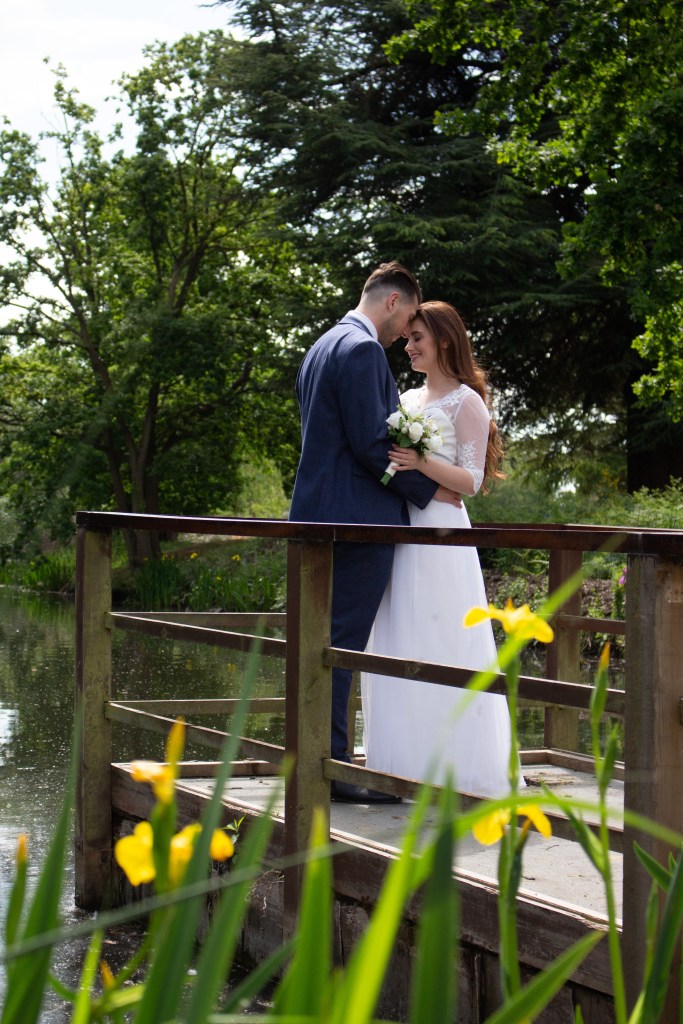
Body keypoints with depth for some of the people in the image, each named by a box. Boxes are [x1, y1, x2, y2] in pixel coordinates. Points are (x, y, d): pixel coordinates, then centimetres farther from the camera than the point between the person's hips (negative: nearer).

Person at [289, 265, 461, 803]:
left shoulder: (323, 347, 19)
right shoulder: (362, 348, -12)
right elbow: (373, 442, -18)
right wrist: (428, 490, -7)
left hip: (321, 515, 10)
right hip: (358, 520, -10)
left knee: (328, 643, 12)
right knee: (342, 644, -7)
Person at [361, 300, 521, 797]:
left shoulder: (466, 401, -3)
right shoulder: (408, 399, 17)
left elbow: (471, 481, -9)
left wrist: (422, 463, -23)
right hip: (400, 529, 7)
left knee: (438, 649, -7)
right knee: (397, 649, 5)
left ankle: (451, 768, -1)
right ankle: (409, 767, 10)